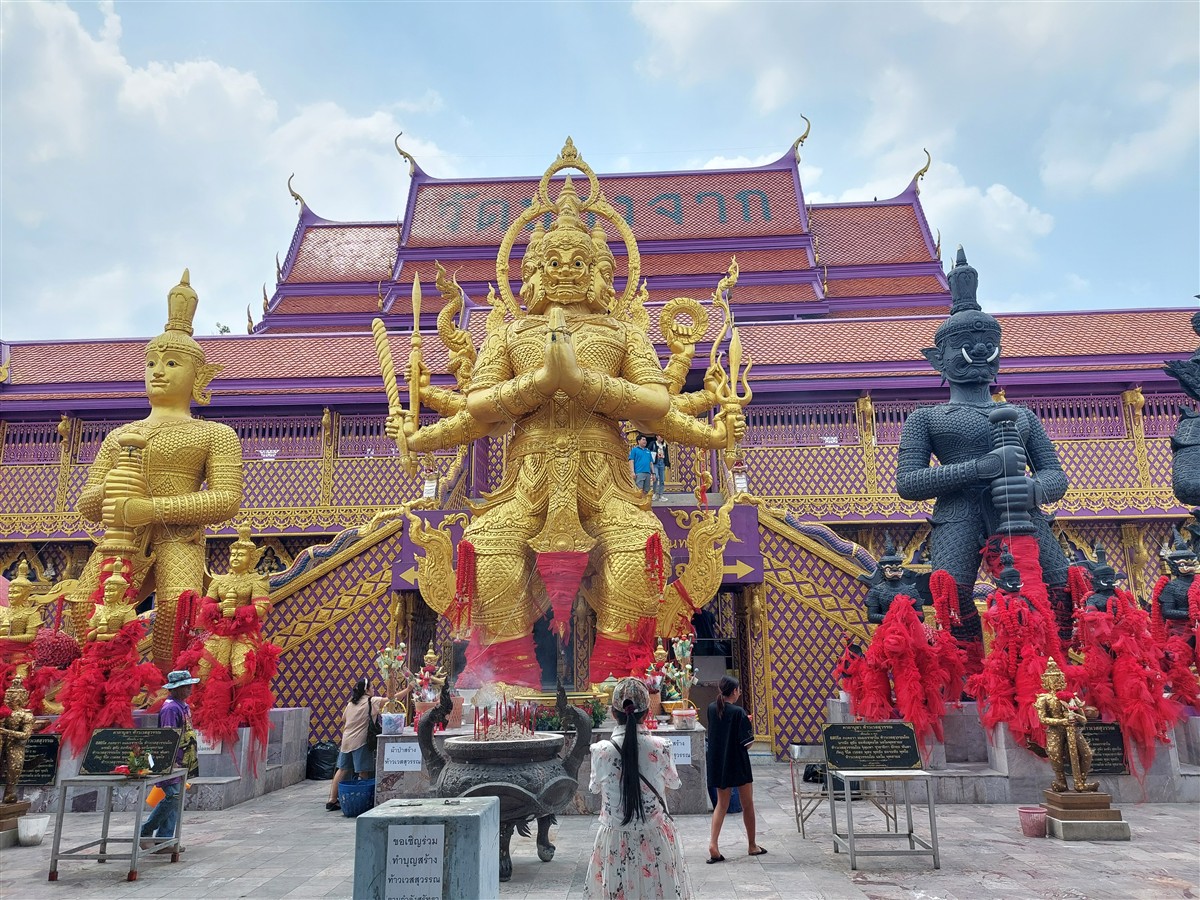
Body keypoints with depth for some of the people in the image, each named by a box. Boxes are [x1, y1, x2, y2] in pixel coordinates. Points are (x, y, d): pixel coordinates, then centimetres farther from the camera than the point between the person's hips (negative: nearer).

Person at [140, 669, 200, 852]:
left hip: (181, 762, 10)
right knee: (172, 797, -11)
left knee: (174, 801, 10)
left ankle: (164, 840, 15)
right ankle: (145, 832, 4)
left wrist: (190, 762, 21)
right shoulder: (170, 708, -16)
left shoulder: (184, 706, 14)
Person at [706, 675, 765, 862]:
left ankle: (713, 843, -4)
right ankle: (752, 846, 25)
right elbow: (747, 742, -17)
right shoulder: (738, 712, -18)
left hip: (718, 764, 5)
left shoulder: (712, 708, -1)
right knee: (747, 805, 13)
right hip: (738, 764, -5)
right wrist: (750, 728, 2)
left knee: (722, 804, 13)